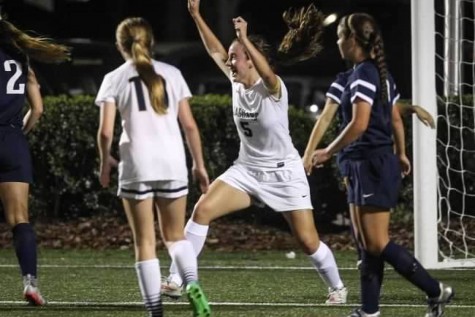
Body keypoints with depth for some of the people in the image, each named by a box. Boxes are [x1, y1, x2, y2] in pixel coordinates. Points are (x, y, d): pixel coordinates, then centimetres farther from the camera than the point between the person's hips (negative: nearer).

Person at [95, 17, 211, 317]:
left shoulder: (115, 79, 2)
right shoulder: (171, 74, 7)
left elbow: (106, 131, -5)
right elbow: (190, 125, 5)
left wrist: (105, 161, 12)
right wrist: (199, 164, 13)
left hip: (137, 166, -2)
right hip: (173, 163, 2)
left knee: (145, 242, 6)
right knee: (176, 235, 15)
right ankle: (193, 284, -12)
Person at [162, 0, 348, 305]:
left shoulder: (272, 88, -18)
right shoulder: (237, 83, 1)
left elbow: (267, 72, -41)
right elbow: (215, 51, 4)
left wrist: (244, 38, -54)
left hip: (284, 173, -6)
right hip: (247, 169, 6)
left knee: (308, 241, -5)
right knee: (203, 209, -14)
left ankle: (337, 287, 21)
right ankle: (177, 279, -13)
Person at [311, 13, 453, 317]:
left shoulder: (363, 74, -16)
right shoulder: (381, 73, 13)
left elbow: (359, 124, -23)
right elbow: (396, 119, 19)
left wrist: (329, 152, -15)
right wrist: (401, 154, 30)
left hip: (372, 164, -10)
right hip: (365, 165, 10)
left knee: (378, 243, -8)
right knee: (367, 242, 10)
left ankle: (436, 291, -3)